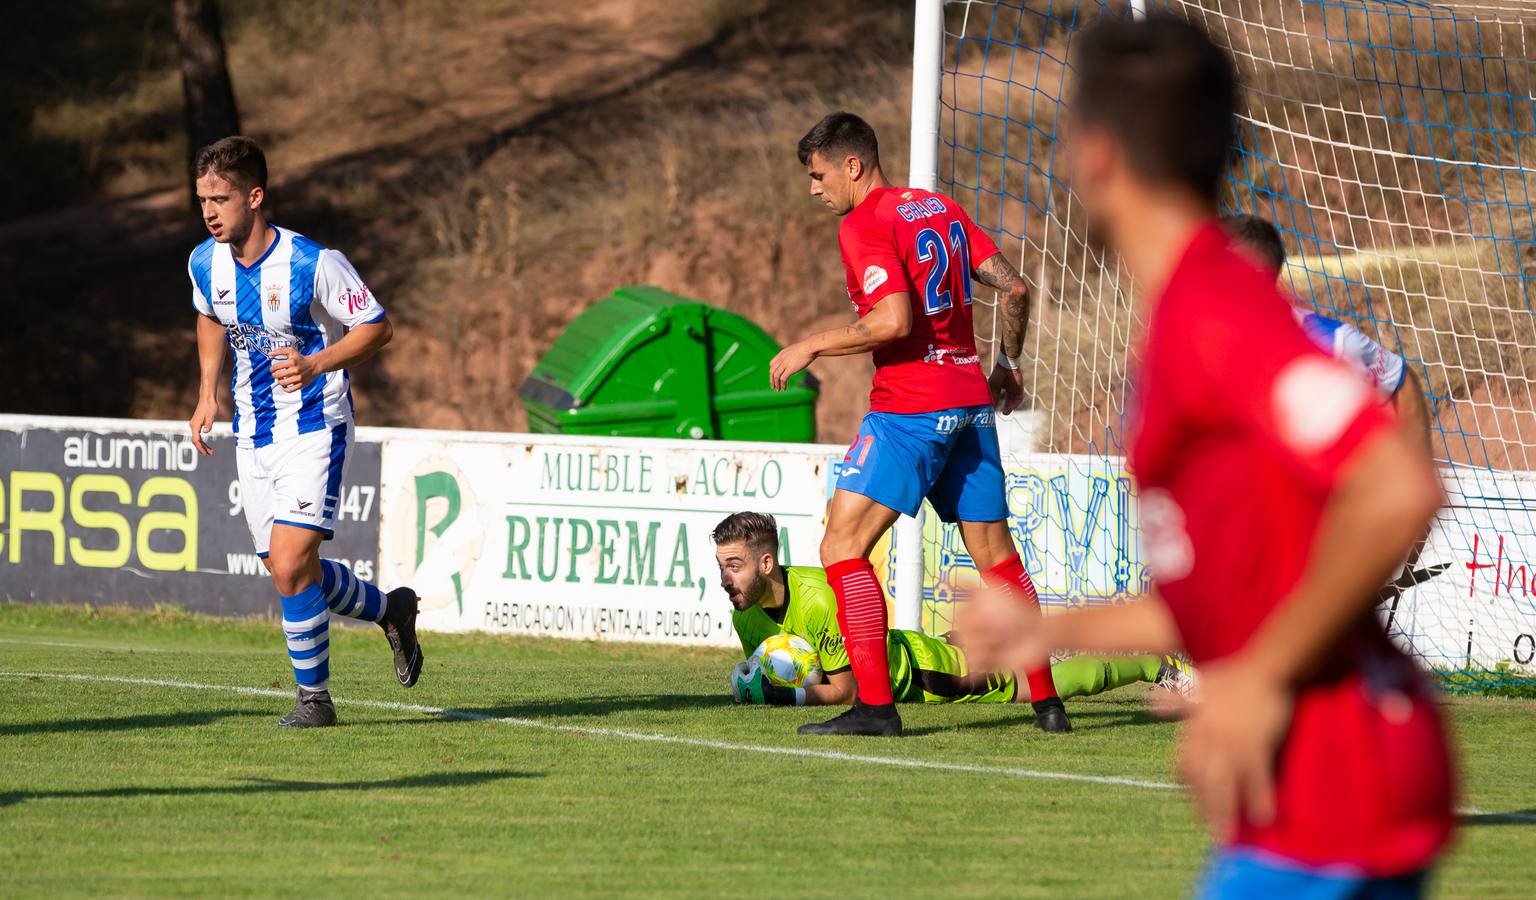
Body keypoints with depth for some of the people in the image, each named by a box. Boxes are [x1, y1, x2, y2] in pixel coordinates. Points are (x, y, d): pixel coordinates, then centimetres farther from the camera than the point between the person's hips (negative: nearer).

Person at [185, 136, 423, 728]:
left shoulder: (314, 264, -20)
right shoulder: (205, 263, -2)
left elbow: (378, 328, -11)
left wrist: (316, 365, -27)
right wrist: (207, 395, 9)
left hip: (314, 429, -7)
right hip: (252, 432, 7)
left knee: (290, 566, -16)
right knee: (288, 571, 9)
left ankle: (314, 696, 1)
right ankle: (392, 609, 36)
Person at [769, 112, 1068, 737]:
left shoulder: (863, 225, -8)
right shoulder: (941, 209, 15)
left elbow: (894, 320, -21)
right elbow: (1013, 287, 14)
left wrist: (812, 347, -10)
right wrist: (1008, 363, 27)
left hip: (910, 409, -8)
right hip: (972, 402, 8)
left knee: (842, 546, -6)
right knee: (995, 554, 15)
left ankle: (874, 704, -15)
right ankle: (1045, 701, 16)